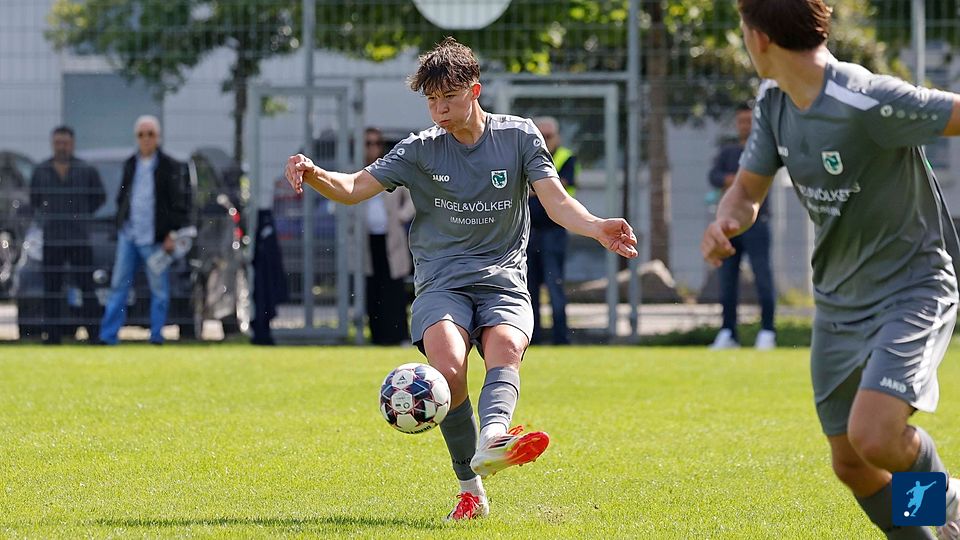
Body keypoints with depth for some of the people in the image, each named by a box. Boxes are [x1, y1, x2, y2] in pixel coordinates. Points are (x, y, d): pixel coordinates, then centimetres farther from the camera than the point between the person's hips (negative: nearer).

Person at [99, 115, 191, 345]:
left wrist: (173, 233, -10)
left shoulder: (170, 167, -3)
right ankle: (107, 337, 3)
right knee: (119, 285, 3)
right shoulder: (130, 165, 12)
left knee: (159, 290, 2)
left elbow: (180, 203, -4)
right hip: (128, 236, 4)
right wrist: (121, 224, 10)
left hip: (155, 239, -4)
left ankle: (156, 337, 9)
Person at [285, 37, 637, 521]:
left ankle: (492, 438, -60)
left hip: (503, 281, 0)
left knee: (505, 347, -33)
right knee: (448, 369, -28)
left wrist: (595, 228, -24)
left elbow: (556, 201, -2)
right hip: (442, 281, 0)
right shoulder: (421, 149, 7)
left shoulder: (518, 136, 6)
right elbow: (353, 188, 4)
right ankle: (471, 489, -19)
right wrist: (313, 174, -18)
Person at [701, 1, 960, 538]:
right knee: (851, 463, 8)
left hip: (912, 288, -8)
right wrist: (726, 221, -13)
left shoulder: (869, 102, -26)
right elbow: (748, 189, 10)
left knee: (873, 437, -25)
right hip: (838, 301, 8)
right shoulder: (774, 104, 0)